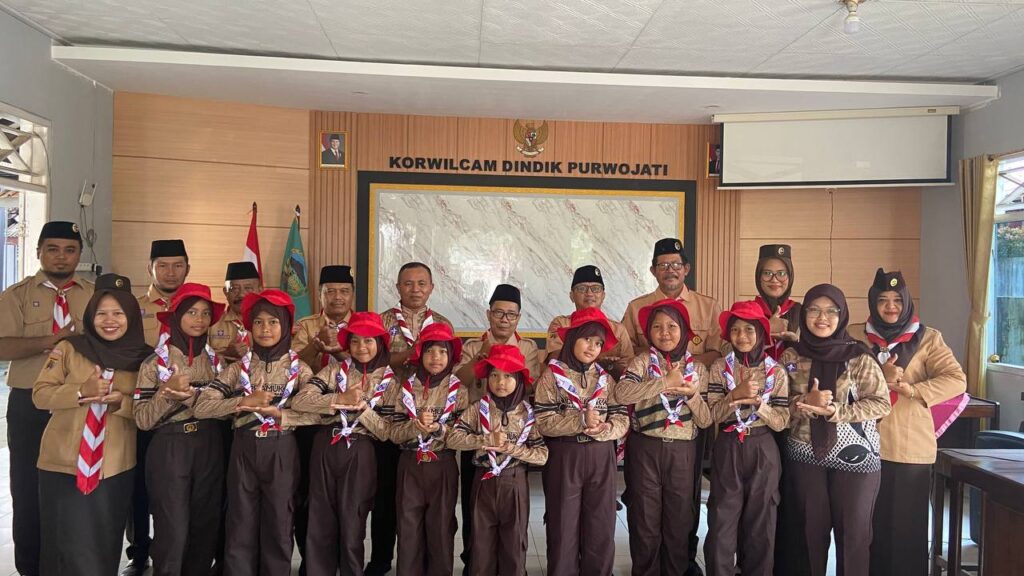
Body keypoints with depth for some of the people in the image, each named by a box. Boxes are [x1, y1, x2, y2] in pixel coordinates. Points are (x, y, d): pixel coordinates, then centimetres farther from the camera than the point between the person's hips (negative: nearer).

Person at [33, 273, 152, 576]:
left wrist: (122, 402, -17)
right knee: (67, 542, 8)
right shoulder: (69, 349, 0)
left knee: (103, 544, 9)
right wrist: (81, 391, -20)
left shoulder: (144, 358, 0)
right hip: (63, 462, 0)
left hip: (114, 467, 0)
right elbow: (40, 394, -3)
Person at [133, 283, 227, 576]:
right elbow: (142, 419, -8)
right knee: (172, 530, -1)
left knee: (206, 526, 10)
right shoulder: (155, 361, -3)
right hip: (169, 448, -3)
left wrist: (191, 396, -19)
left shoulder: (216, 360, 6)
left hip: (210, 448, 3)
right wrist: (168, 391, -20)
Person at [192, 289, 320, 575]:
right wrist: (243, 402, -17)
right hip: (243, 452, 1)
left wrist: (279, 414, -20)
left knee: (278, 528, 8)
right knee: (240, 529, 8)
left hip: (281, 453, -1)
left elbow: (316, 413, -10)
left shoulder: (298, 368, 0)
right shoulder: (239, 367, 3)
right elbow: (201, 407, -6)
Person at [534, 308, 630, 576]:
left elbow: (622, 420, 3)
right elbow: (544, 422, -11)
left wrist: (603, 429, -17)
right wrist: (581, 420, -20)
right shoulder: (552, 375, -3)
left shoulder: (605, 378, 9)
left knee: (601, 528, 8)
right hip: (564, 457, -3)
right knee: (564, 527, 6)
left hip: (601, 458, 3)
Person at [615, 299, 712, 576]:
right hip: (645, 449, -2)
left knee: (679, 520, 11)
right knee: (645, 520, 6)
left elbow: (706, 421, 3)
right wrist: (665, 382, -23)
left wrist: (692, 394, -15)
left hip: (682, 451, 2)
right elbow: (621, 393, -22)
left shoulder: (697, 369, 6)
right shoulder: (642, 362, -2)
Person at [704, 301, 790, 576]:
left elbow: (782, 421, -5)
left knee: (760, 521, 10)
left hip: (763, 451, 1)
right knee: (722, 520, 2)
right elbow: (713, 414, -8)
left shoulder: (777, 371, 0)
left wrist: (757, 401, -20)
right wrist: (736, 394, -22)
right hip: (727, 449, 0)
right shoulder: (719, 368, -1)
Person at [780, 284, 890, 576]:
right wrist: (806, 402, -19)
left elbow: (881, 403, -8)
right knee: (810, 529, 11)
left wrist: (833, 411, -19)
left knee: (853, 530, 8)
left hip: (854, 454, -2)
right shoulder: (791, 357, 2)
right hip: (805, 455, 2)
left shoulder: (859, 357, -5)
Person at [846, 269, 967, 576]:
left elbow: (957, 380, -7)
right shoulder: (854, 335, 6)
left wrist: (911, 390, -18)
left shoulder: (927, 338, 3)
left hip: (910, 446, -1)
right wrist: (879, 379, -17)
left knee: (907, 523, 6)